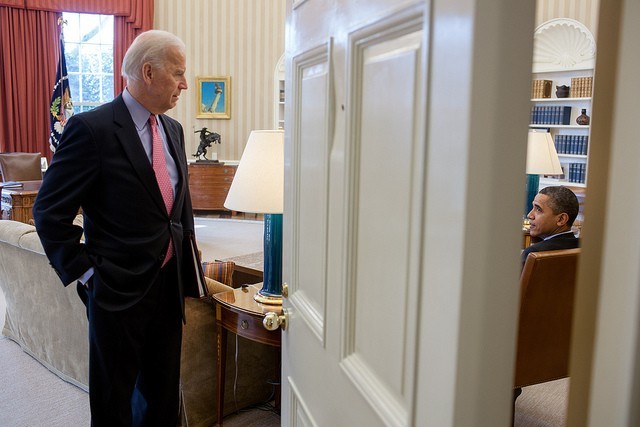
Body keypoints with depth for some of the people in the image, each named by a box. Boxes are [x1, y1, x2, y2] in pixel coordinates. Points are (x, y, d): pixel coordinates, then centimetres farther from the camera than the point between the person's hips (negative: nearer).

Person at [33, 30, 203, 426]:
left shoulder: (173, 130, 7)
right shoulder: (92, 128, -14)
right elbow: (49, 212, -11)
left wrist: (190, 269, 11)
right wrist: (84, 272, -10)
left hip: (170, 284, 6)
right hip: (118, 289, -6)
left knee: (163, 393, 19)